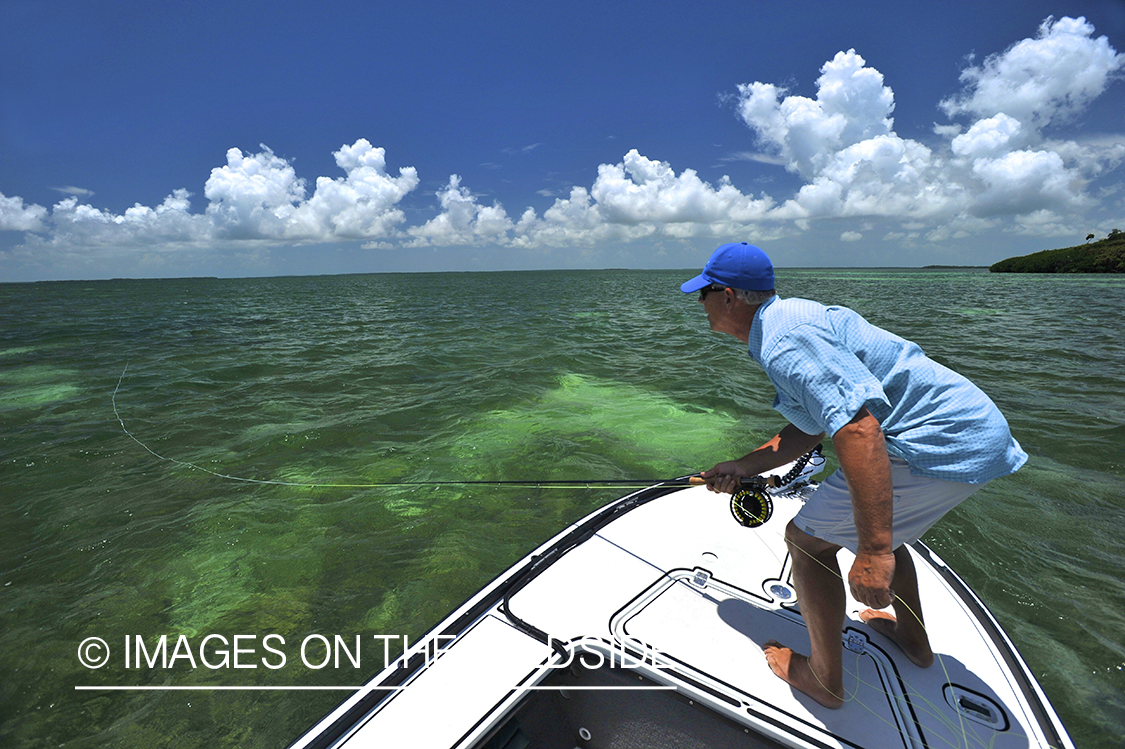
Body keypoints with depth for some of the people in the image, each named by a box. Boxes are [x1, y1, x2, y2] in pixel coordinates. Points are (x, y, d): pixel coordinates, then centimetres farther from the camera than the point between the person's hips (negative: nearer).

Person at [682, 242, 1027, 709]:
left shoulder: (784, 337, -20)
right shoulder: (789, 318, 15)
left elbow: (857, 428, -32)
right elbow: (811, 429, 21)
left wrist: (873, 551, -31)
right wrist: (744, 467, 20)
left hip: (943, 443, -11)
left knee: (807, 538, 1)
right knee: (874, 518, 31)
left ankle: (823, 679, 19)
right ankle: (912, 637, 49)